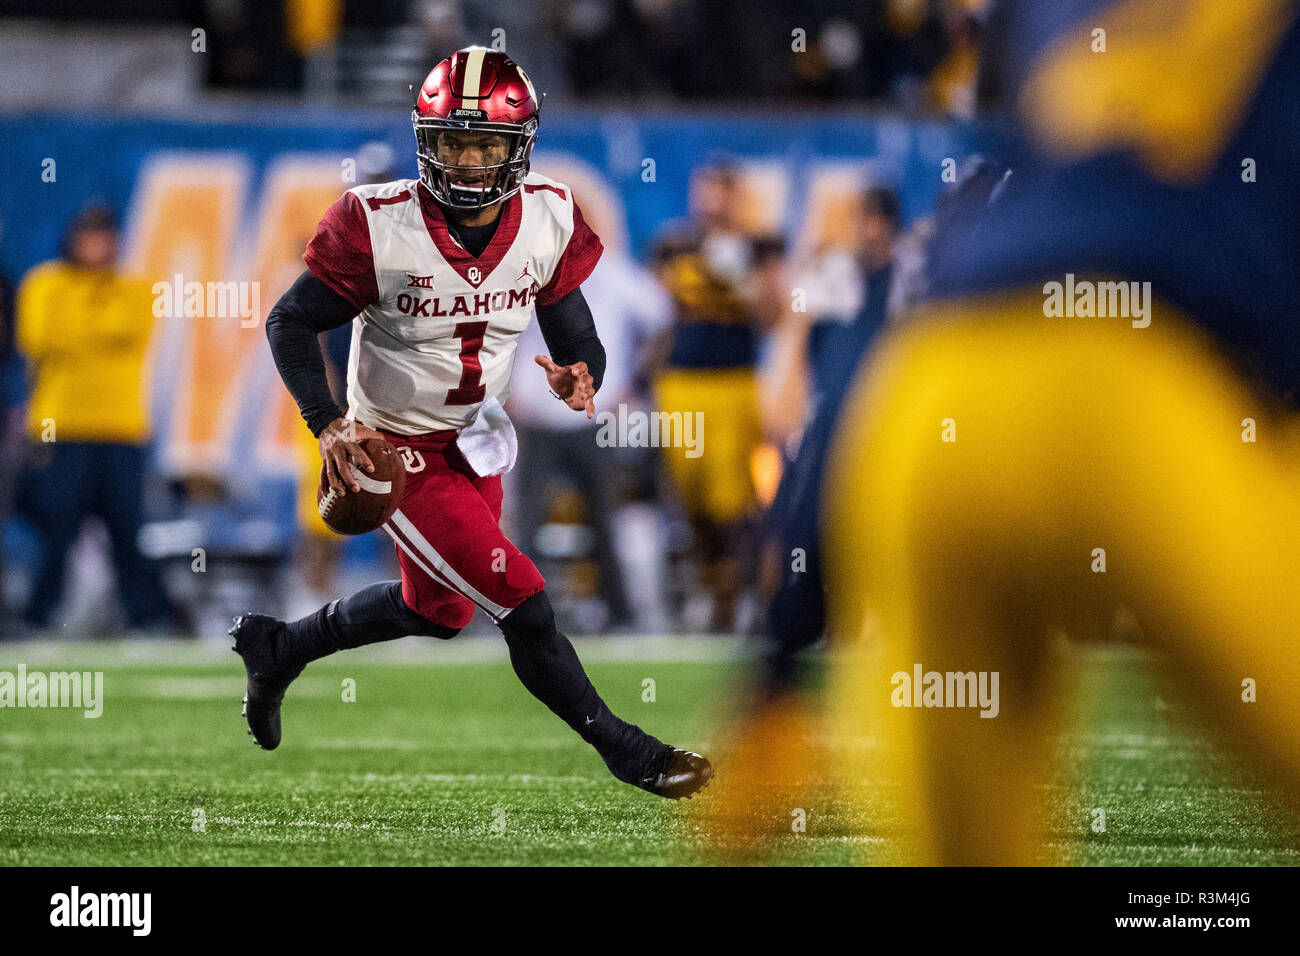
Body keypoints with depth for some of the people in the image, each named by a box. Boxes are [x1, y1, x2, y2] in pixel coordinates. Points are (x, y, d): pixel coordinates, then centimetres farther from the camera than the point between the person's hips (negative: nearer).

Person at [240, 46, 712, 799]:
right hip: (401, 452, -7)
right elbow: (291, 321, -14)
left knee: (437, 611, 24)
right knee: (522, 602, -11)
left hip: (477, 442, 7)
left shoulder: (548, 222, -12)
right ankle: (624, 752, 7)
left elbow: (577, 334, -3)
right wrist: (327, 423, -26)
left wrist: (580, 376, -27)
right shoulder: (380, 228, -25)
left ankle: (277, 647, 46)